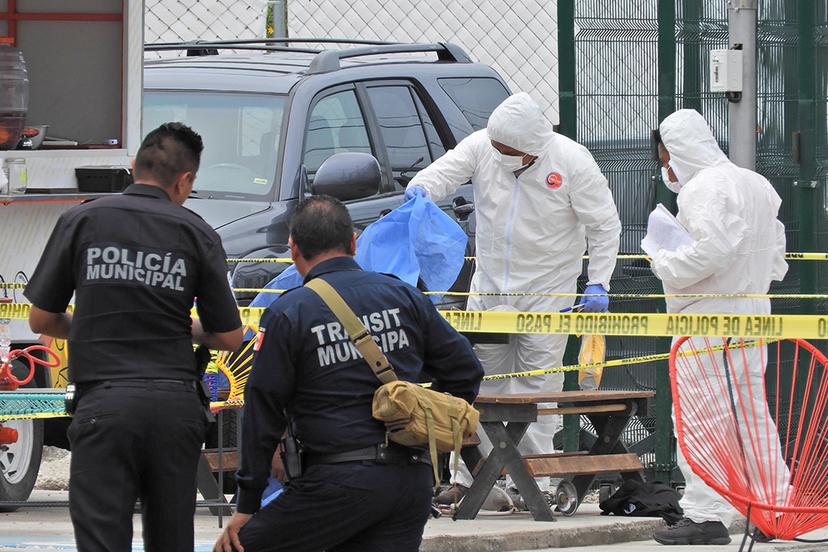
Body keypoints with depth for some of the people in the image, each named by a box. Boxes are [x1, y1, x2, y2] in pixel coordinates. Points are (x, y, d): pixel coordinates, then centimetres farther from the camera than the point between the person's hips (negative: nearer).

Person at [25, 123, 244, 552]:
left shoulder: (81, 221, 3)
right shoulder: (197, 234, 4)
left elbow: (41, 319, 9)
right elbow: (229, 337, 9)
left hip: (104, 402, -2)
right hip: (175, 403, 2)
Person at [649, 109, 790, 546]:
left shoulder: (705, 188, -13)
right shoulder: (758, 186, 16)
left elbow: (712, 250, -25)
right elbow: (776, 258, 19)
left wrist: (665, 263, -11)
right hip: (753, 314, 9)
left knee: (700, 417, -6)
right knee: (754, 415, 15)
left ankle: (706, 517, -9)